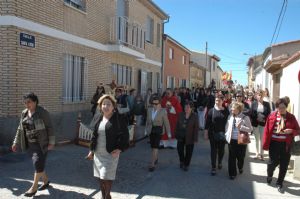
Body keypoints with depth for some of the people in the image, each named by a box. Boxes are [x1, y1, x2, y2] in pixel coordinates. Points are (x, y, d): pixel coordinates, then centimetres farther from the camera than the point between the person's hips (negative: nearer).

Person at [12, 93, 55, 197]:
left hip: (41, 143, -6)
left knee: (38, 163, -8)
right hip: (29, 143, 6)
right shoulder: (24, 113, 4)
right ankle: (46, 181, 29)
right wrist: (16, 142, 8)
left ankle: (34, 187, 3)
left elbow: (49, 127, -11)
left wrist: (51, 142, -15)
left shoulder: (43, 112, -13)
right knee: (38, 164, 11)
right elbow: (20, 129, 10)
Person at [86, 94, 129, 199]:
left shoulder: (119, 118, -9)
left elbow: (124, 135, -7)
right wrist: (91, 150, 13)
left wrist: (120, 149, -16)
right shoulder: (99, 118, 8)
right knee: (100, 177, 12)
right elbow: (94, 135, 15)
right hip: (98, 153, 6)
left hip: (111, 153, -5)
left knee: (107, 177, -3)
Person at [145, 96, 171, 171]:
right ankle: (156, 158, 41)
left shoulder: (163, 111, -12)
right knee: (153, 146, 15)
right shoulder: (149, 110, 2)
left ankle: (152, 164, -4)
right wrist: (147, 129, 18)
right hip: (151, 130, 5)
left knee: (155, 147, -10)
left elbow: (166, 123, -6)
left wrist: (169, 133, -2)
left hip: (158, 130, -5)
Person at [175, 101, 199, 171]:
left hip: (189, 137, -3)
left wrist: (195, 138, -10)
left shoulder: (195, 116, -9)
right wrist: (176, 134, 3)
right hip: (181, 136, 3)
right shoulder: (181, 114, 0)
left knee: (188, 152, 8)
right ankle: (182, 161, 34)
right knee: (179, 149, 7)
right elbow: (177, 125, 5)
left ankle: (186, 165, 27)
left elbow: (196, 128, -9)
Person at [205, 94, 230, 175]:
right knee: (213, 150, 2)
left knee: (221, 150, 14)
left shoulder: (226, 111, -2)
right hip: (213, 134, -1)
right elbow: (207, 122, -2)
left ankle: (220, 163, 39)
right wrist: (206, 133, -4)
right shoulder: (211, 111, -4)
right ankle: (213, 167, 10)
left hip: (223, 134, 1)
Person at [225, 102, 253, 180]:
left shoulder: (245, 118, -9)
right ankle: (232, 173, 17)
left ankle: (240, 168, 44)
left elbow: (250, 129, -10)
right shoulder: (230, 116, 2)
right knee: (231, 157, 4)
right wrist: (227, 135, 6)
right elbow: (227, 126, 13)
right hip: (231, 140, 2)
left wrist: (241, 127, -22)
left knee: (240, 157, 12)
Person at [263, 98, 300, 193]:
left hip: (286, 144, 1)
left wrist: (291, 131, -19)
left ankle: (279, 184, 27)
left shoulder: (291, 117, -1)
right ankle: (269, 175, 34)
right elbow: (266, 130, -2)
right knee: (273, 162, -1)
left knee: (284, 165, 7)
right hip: (274, 143, -1)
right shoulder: (272, 116, -3)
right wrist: (266, 144, -5)